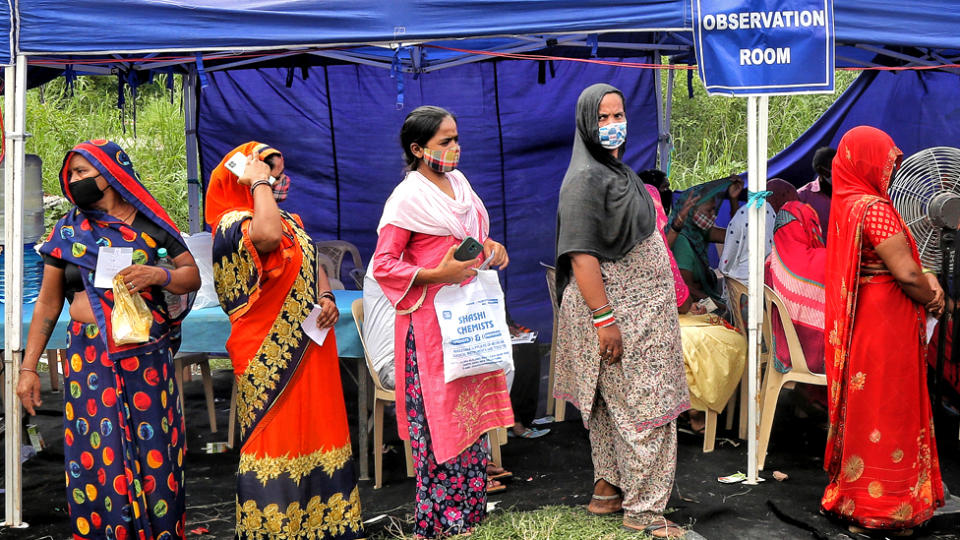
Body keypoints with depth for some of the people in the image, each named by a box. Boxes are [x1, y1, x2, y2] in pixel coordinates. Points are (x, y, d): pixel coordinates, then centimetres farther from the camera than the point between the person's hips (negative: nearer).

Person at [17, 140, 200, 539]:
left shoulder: (150, 225, 4)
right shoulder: (67, 231, 8)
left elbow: (193, 277, 7)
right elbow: (48, 303, 10)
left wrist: (158, 275, -14)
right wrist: (28, 367, 7)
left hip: (147, 356, -1)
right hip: (90, 359, 1)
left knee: (154, 453, 1)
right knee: (98, 456, 0)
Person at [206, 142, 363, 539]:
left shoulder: (291, 221, 15)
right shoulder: (232, 225, -15)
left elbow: (313, 265, 23)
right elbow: (267, 236, -37)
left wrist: (325, 297, 2)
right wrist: (260, 182, -23)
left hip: (308, 348, 8)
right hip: (267, 355, -8)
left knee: (313, 428, 13)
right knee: (273, 433, -3)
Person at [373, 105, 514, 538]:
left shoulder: (458, 182, 11)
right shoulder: (407, 198, -13)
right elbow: (383, 264, -15)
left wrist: (490, 249, 4)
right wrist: (437, 275, -24)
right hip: (431, 320, -8)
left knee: (471, 406, 13)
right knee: (439, 413, -2)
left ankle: (469, 504, 25)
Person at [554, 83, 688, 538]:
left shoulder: (617, 172, 13)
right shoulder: (586, 179, -17)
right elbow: (581, 255, -22)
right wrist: (603, 318, -25)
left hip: (640, 308, 9)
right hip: (618, 312, -9)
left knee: (614, 406, 15)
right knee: (641, 406, -5)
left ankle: (608, 488, 24)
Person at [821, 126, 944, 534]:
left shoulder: (848, 204, 9)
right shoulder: (875, 208, -20)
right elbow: (906, 275, -22)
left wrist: (929, 279, -3)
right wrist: (934, 300, -3)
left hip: (859, 321, 9)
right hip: (884, 326, -9)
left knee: (863, 409, 18)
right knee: (883, 411, 1)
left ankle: (853, 494, 30)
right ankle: (881, 506, 12)